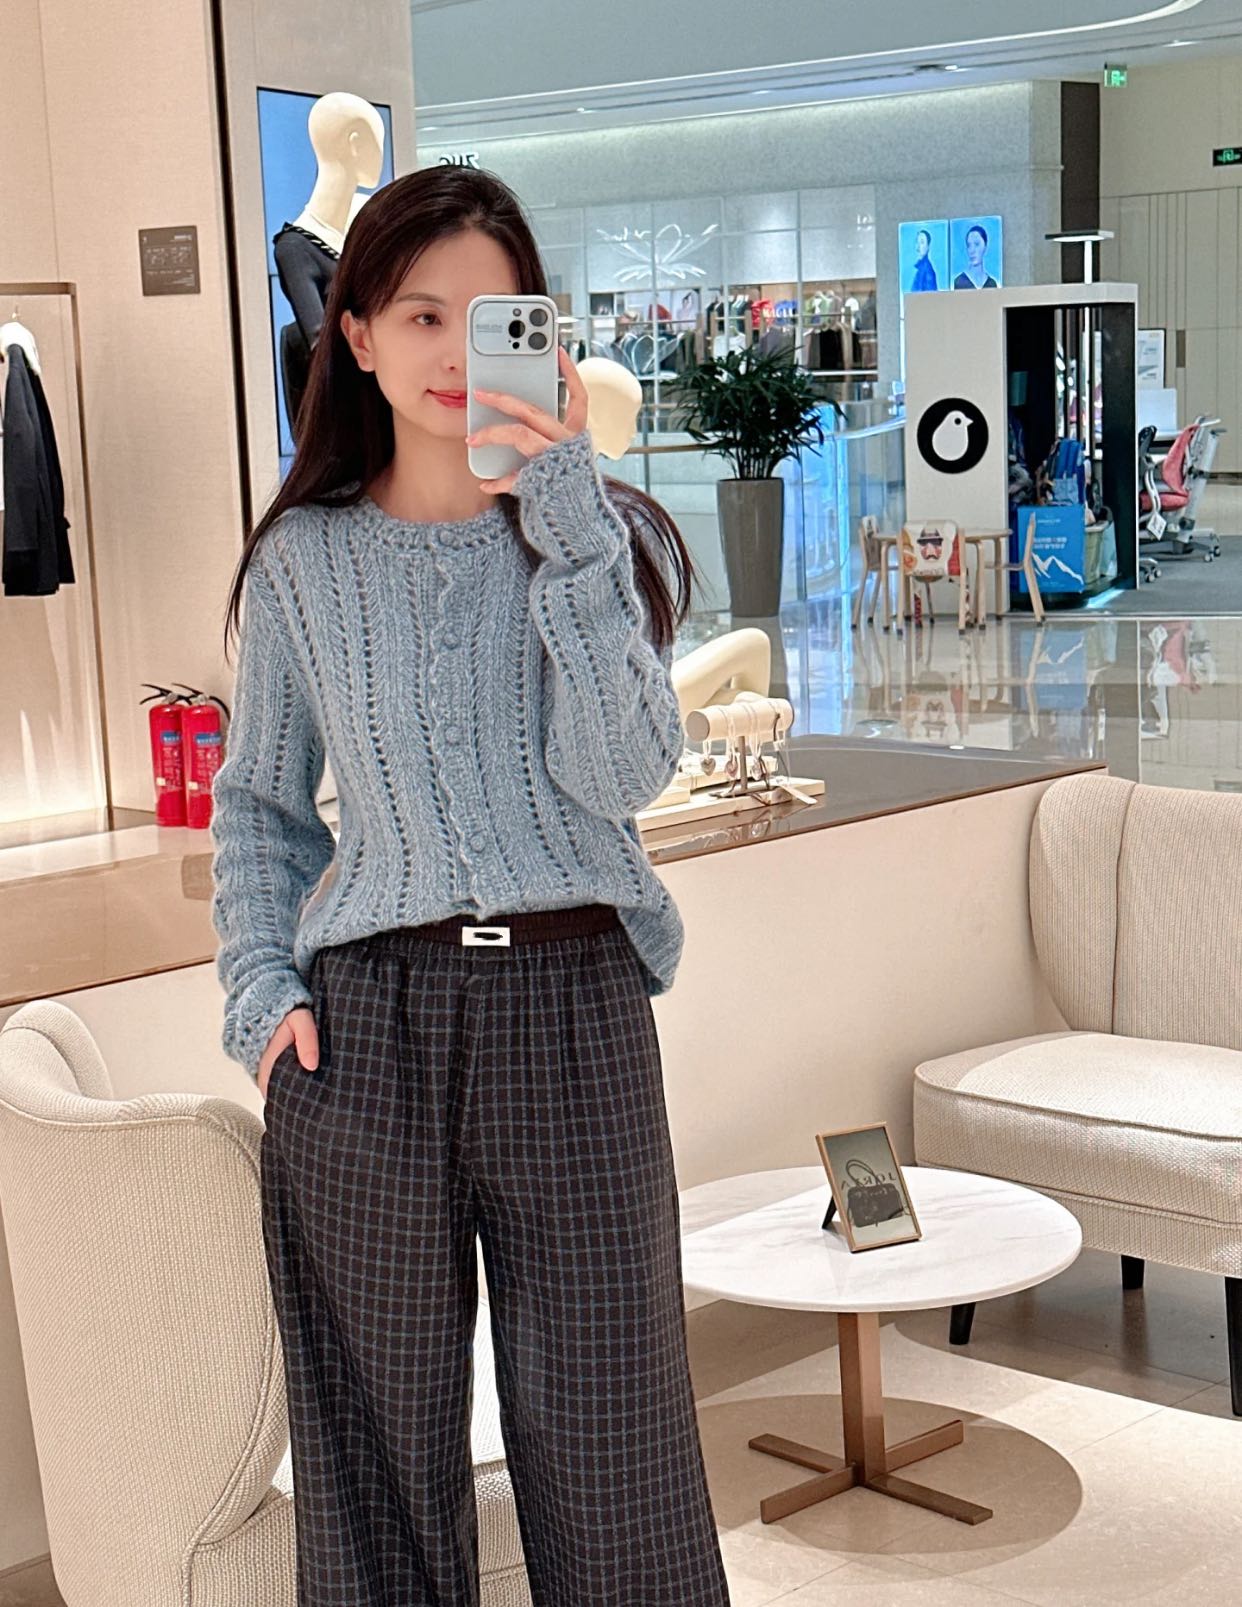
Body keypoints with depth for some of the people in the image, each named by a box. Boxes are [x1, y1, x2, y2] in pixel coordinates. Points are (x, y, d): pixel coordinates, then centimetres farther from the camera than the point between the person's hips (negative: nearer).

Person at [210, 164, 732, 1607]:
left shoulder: (607, 534, 4)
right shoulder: (301, 558, 8)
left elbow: (621, 774, -11)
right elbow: (256, 801, 15)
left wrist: (570, 526, -15)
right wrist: (261, 990, 1)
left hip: (574, 1004, -1)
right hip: (362, 1021, 1)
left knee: (607, 1426, 4)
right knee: (381, 1438, 9)